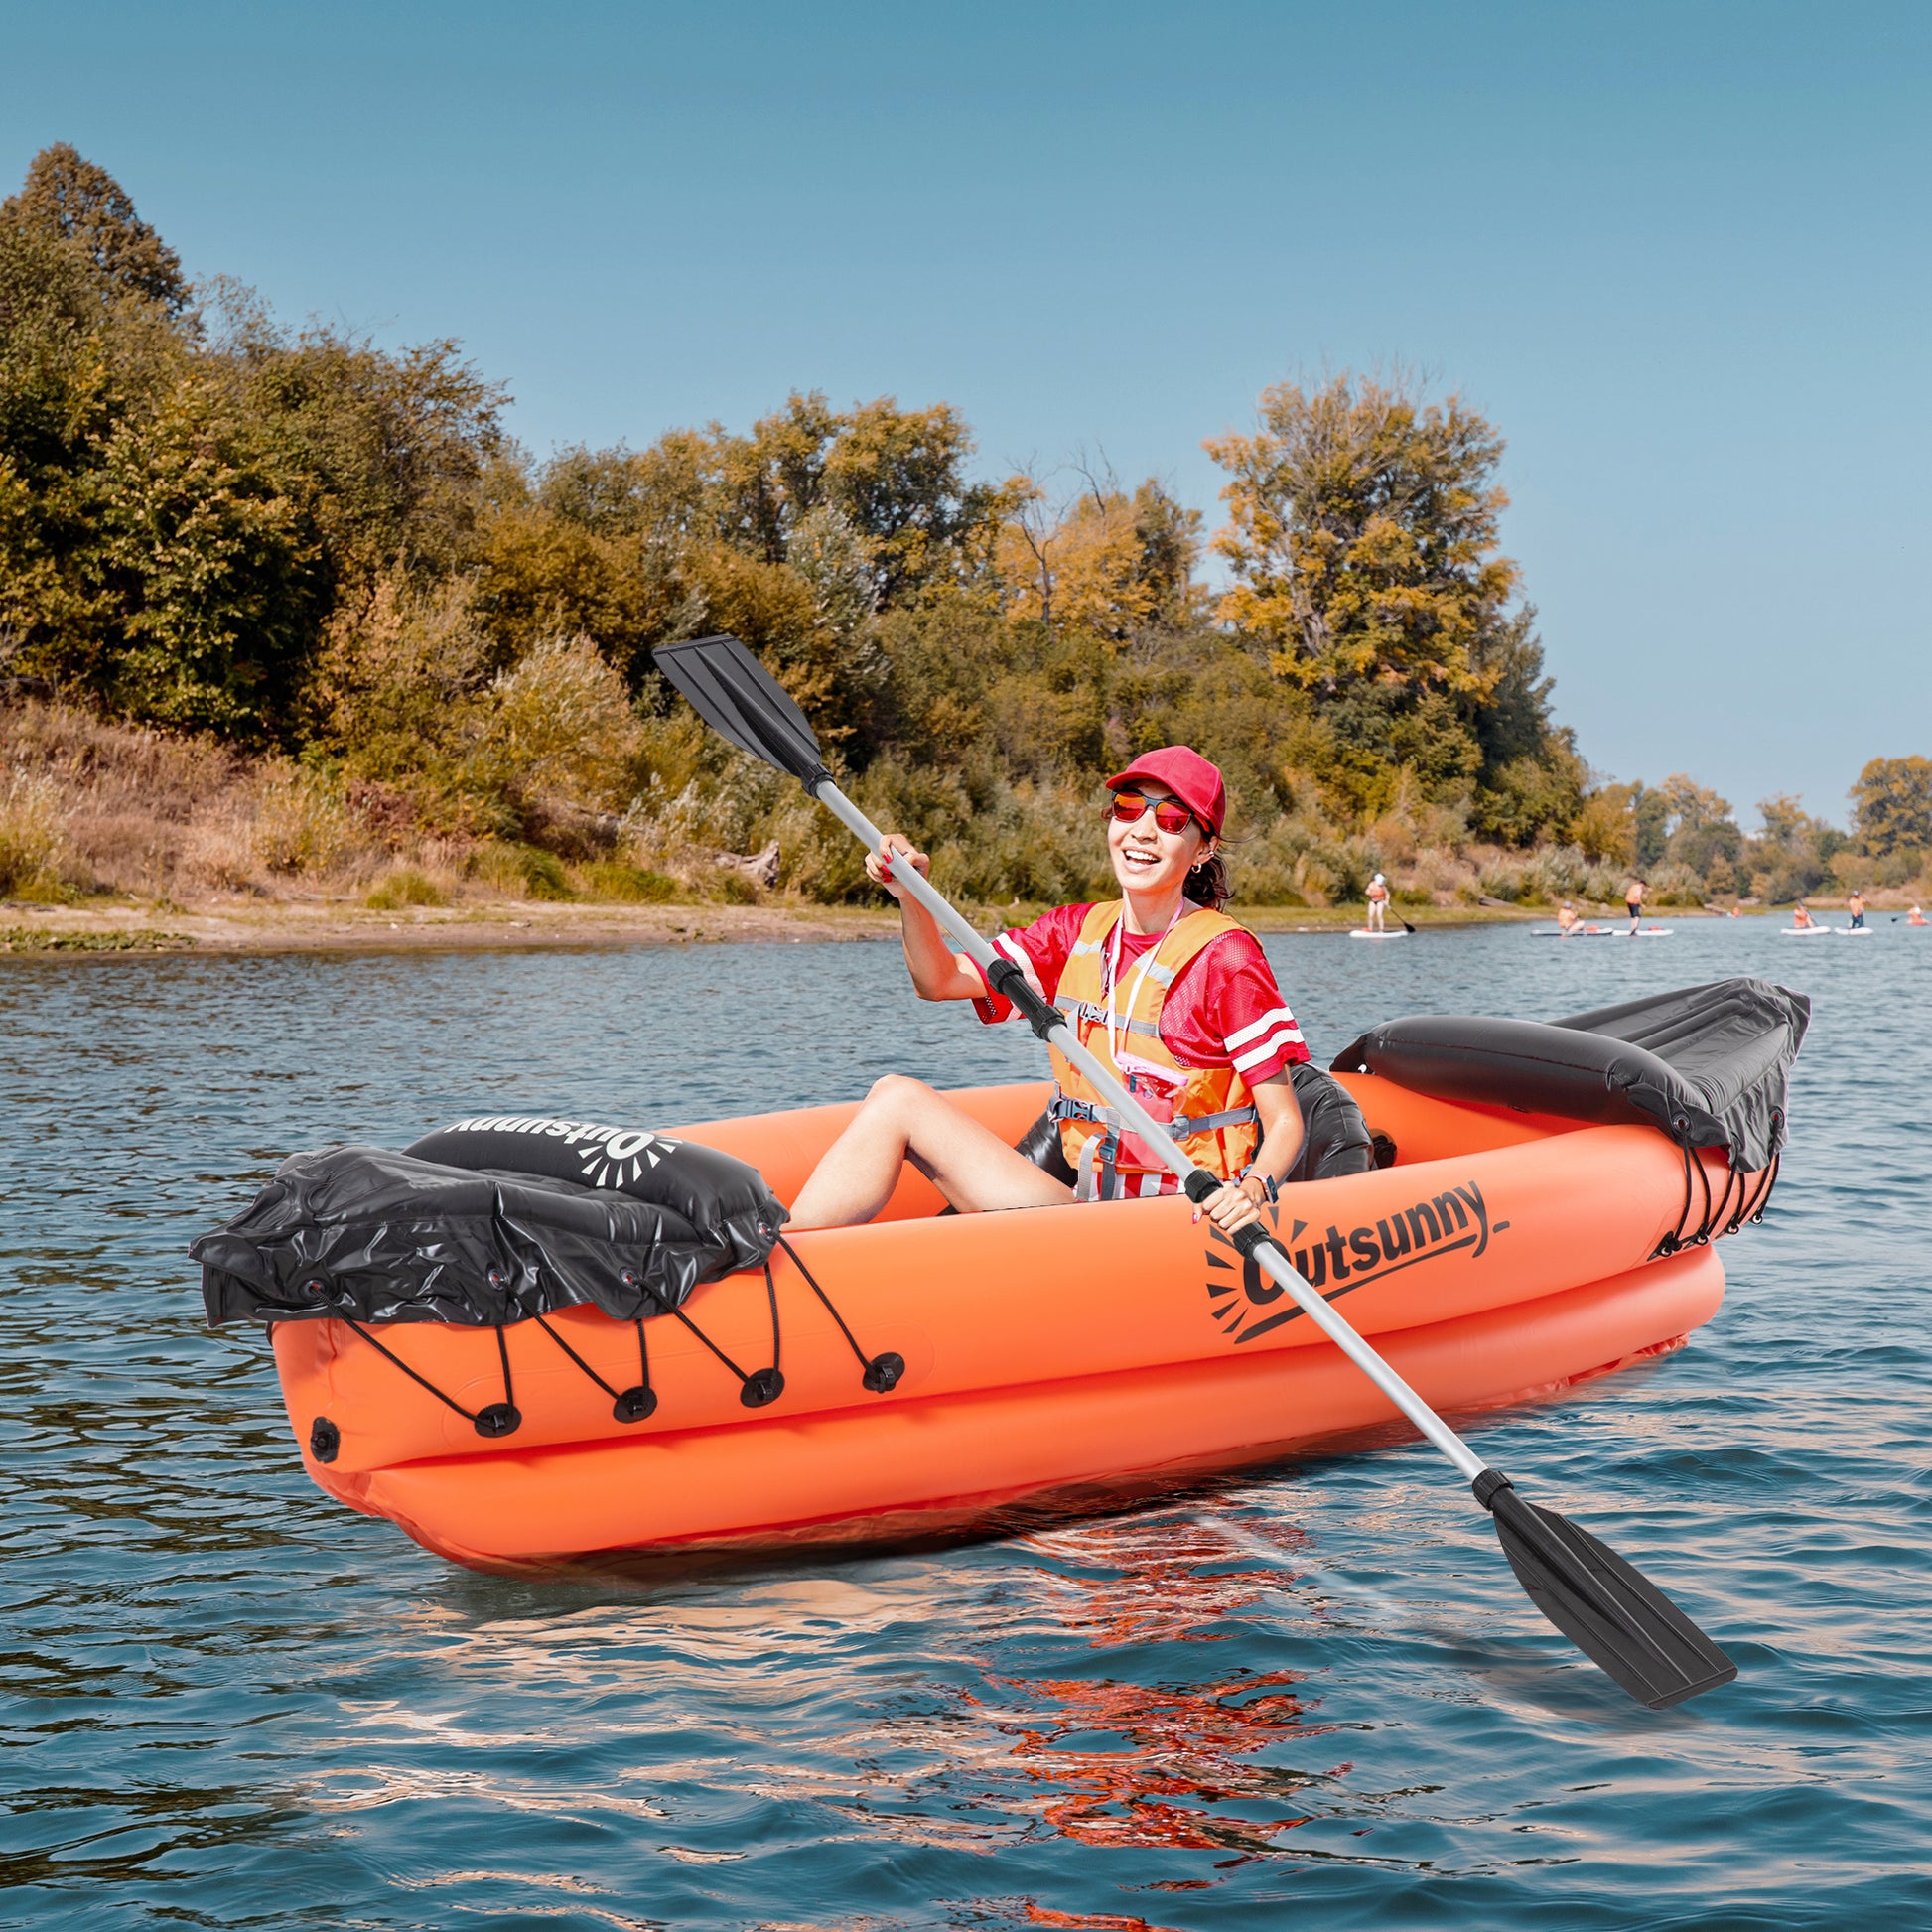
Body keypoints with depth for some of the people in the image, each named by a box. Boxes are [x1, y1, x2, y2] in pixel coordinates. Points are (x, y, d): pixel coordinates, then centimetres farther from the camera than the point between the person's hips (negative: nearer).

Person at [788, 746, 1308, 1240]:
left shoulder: (1224, 955, -9)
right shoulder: (1078, 932, 10)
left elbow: (1285, 1122, -10)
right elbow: (940, 981, 8)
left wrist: (1255, 1187, -31)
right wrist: (911, 897, -11)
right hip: (1084, 1201, 6)